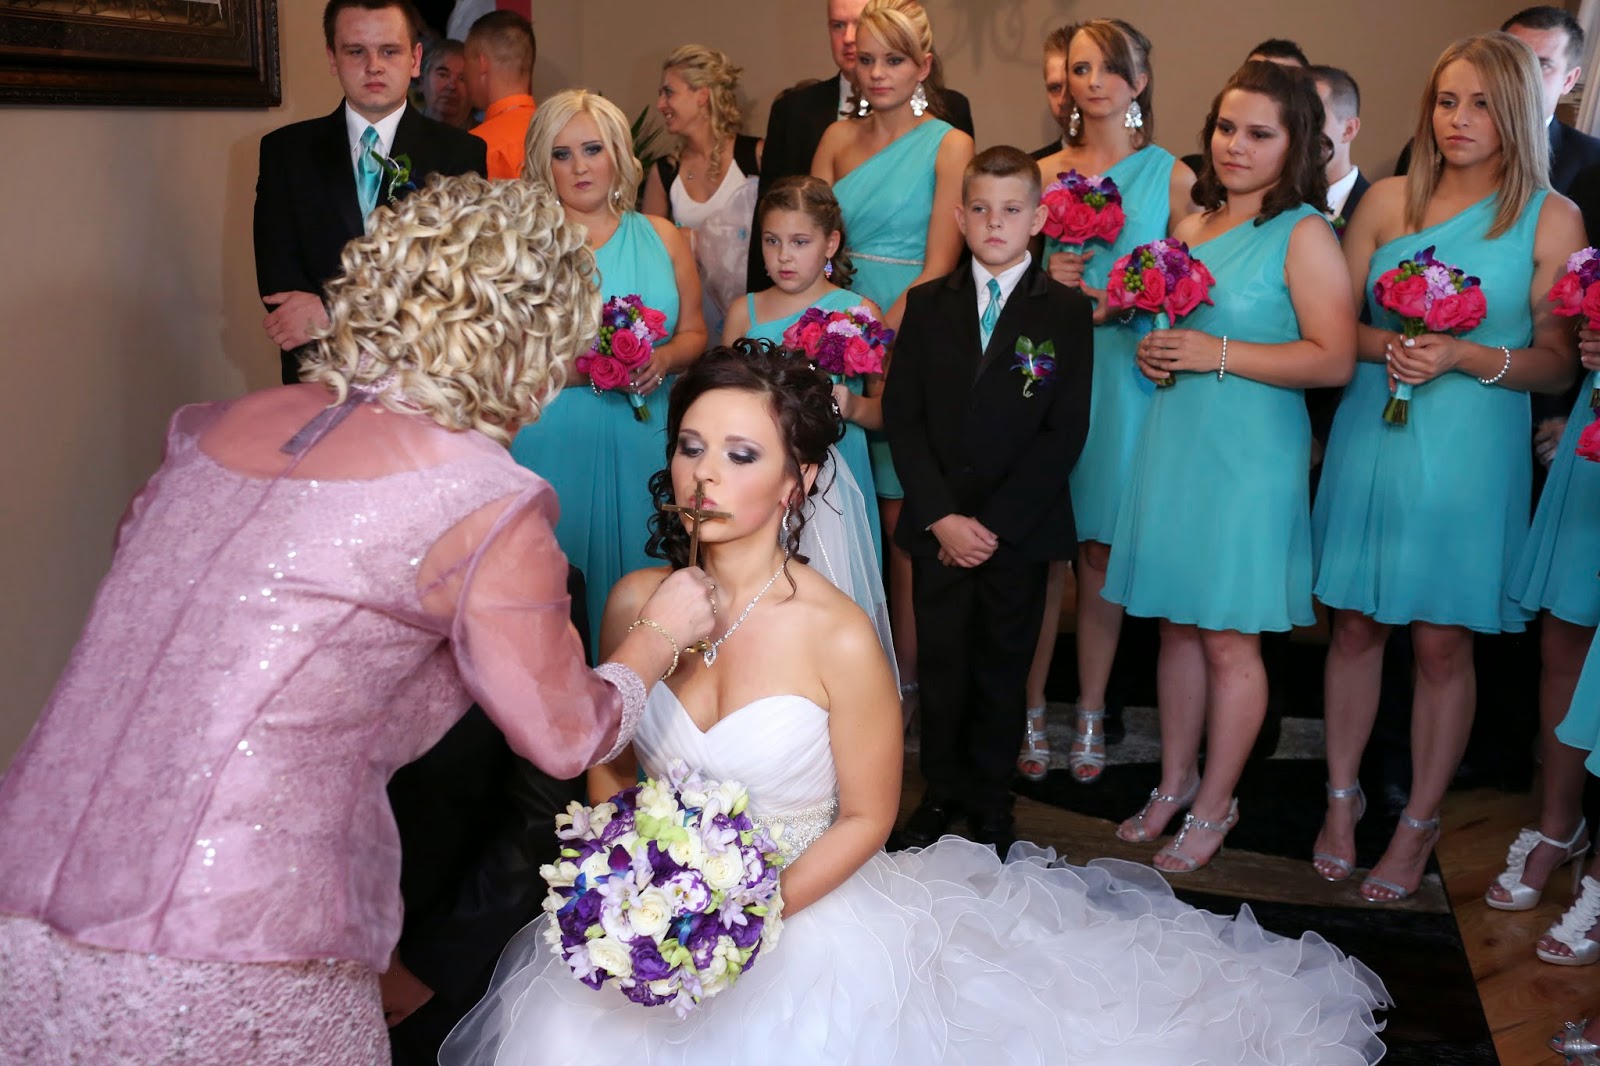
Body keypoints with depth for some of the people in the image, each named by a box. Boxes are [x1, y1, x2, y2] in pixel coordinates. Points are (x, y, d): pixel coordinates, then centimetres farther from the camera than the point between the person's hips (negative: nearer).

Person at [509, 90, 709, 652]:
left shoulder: (662, 238, 10)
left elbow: (693, 332, 14)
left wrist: (664, 358, -7)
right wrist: (576, 370, -20)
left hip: (645, 440, 3)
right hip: (554, 438, -3)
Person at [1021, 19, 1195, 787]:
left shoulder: (1171, 175, 5)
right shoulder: (1043, 172, 10)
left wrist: (1115, 304, -12)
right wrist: (1046, 280, -6)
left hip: (1125, 371, -1)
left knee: (1102, 549, 2)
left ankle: (1090, 718, 14)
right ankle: (1031, 713, 10)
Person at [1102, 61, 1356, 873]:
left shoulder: (1304, 234, -8)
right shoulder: (1192, 226, 11)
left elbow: (1334, 359, -17)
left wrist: (1217, 354, -18)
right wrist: (1153, 350, 2)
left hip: (1248, 456, -6)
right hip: (1172, 443, 6)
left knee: (1228, 639, 2)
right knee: (1176, 625, 13)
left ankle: (1214, 806, 17)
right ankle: (1175, 783, 27)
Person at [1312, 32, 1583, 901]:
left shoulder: (1551, 219, -1)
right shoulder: (1389, 199, 6)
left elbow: (1558, 363, -3)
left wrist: (1464, 357, -18)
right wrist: (1388, 346, -13)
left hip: (1470, 454, -2)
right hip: (1371, 439, 2)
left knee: (1442, 642, 3)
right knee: (1356, 626, 9)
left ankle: (1419, 824, 18)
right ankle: (1341, 797, 26)